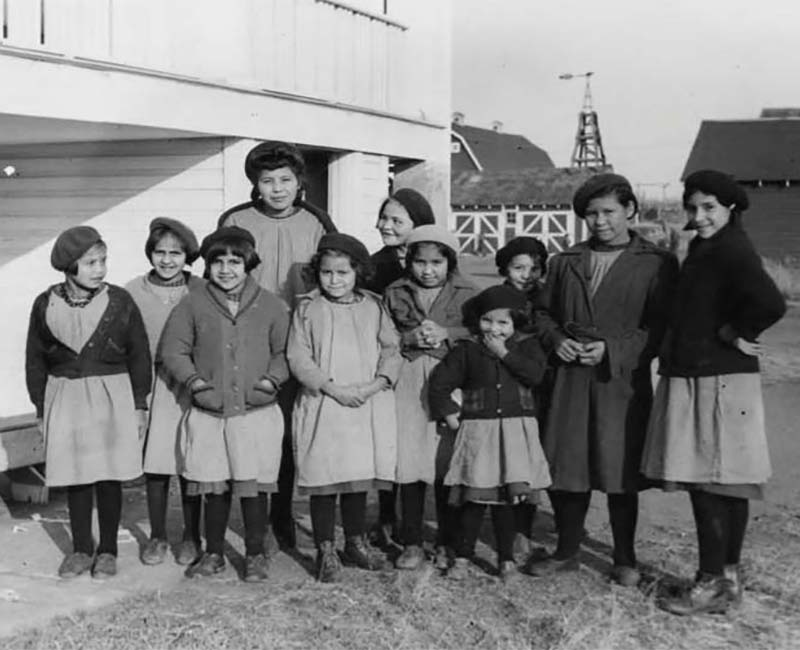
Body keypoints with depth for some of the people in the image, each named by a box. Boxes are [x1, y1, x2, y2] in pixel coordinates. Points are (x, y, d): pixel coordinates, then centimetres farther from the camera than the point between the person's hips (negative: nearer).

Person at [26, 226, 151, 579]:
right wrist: (41, 408, 7)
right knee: (75, 477, 9)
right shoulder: (46, 305, -2)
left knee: (109, 477, 4)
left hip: (112, 397, -2)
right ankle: (81, 548, 23)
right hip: (65, 398, 2)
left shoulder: (119, 301, -6)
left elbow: (139, 355, 0)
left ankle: (107, 550, 18)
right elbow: (35, 360, 7)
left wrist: (140, 405, 0)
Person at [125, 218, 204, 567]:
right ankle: (157, 536, 25)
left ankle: (191, 537, 21)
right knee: (155, 465, 8)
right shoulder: (133, 292, -1)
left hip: (189, 389, -1)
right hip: (149, 389, 1)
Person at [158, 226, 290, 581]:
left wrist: (273, 378, -9)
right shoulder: (193, 304, 4)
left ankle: (255, 555, 18)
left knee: (253, 486, 3)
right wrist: (191, 378, -7)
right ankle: (213, 553, 25)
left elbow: (284, 350, 7)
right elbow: (172, 349, 6)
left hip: (257, 413, -1)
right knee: (215, 488, 9)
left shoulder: (271, 305, 3)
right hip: (208, 415, 1)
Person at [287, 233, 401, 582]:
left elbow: (391, 349, 5)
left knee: (360, 476, 11)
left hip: (367, 407, 3)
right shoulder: (308, 308, -1)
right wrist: (333, 388, -14)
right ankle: (325, 550, 11)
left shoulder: (373, 307, 6)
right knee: (323, 479, 0)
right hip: (322, 406, -2)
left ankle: (355, 541, 27)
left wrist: (376, 384, -11)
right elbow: (298, 357, -6)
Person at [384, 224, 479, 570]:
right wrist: (408, 339, -7)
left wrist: (446, 334, -11)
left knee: (447, 466, -2)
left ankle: (447, 544, 12)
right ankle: (412, 544, 10)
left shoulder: (466, 294, 7)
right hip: (407, 384, 1)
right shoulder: (394, 293, 12)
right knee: (409, 464, -2)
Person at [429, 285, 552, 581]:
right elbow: (439, 382, 7)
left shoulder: (527, 345, 6)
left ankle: (506, 558, 17)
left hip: (516, 431, 1)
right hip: (478, 430, 0)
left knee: (506, 498, 4)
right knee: (475, 497, -2)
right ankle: (462, 557, 11)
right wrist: (448, 413, -1)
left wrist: (505, 353, -12)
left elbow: (535, 374, -12)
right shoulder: (466, 349, 4)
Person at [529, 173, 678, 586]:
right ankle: (566, 551, 23)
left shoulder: (656, 264, -1)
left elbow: (661, 326, -5)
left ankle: (625, 558, 18)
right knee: (564, 467, 7)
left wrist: (612, 350, -14)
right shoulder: (566, 262, 13)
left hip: (623, 381, -4)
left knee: (620, 472, 2)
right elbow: (543, 311, 19)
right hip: (570, 378, 4)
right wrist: (556, 339, -1)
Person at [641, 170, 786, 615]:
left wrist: (732, 334, -17)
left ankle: (713, 584, 4)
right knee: (728, 485, 14)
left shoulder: (731, 250, -15)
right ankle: (729, 577, 23)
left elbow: (771, 304, -30)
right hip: (697, 378, 10)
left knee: (706, 483, -4)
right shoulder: (708, 248, 16)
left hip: (715, 384, -10)